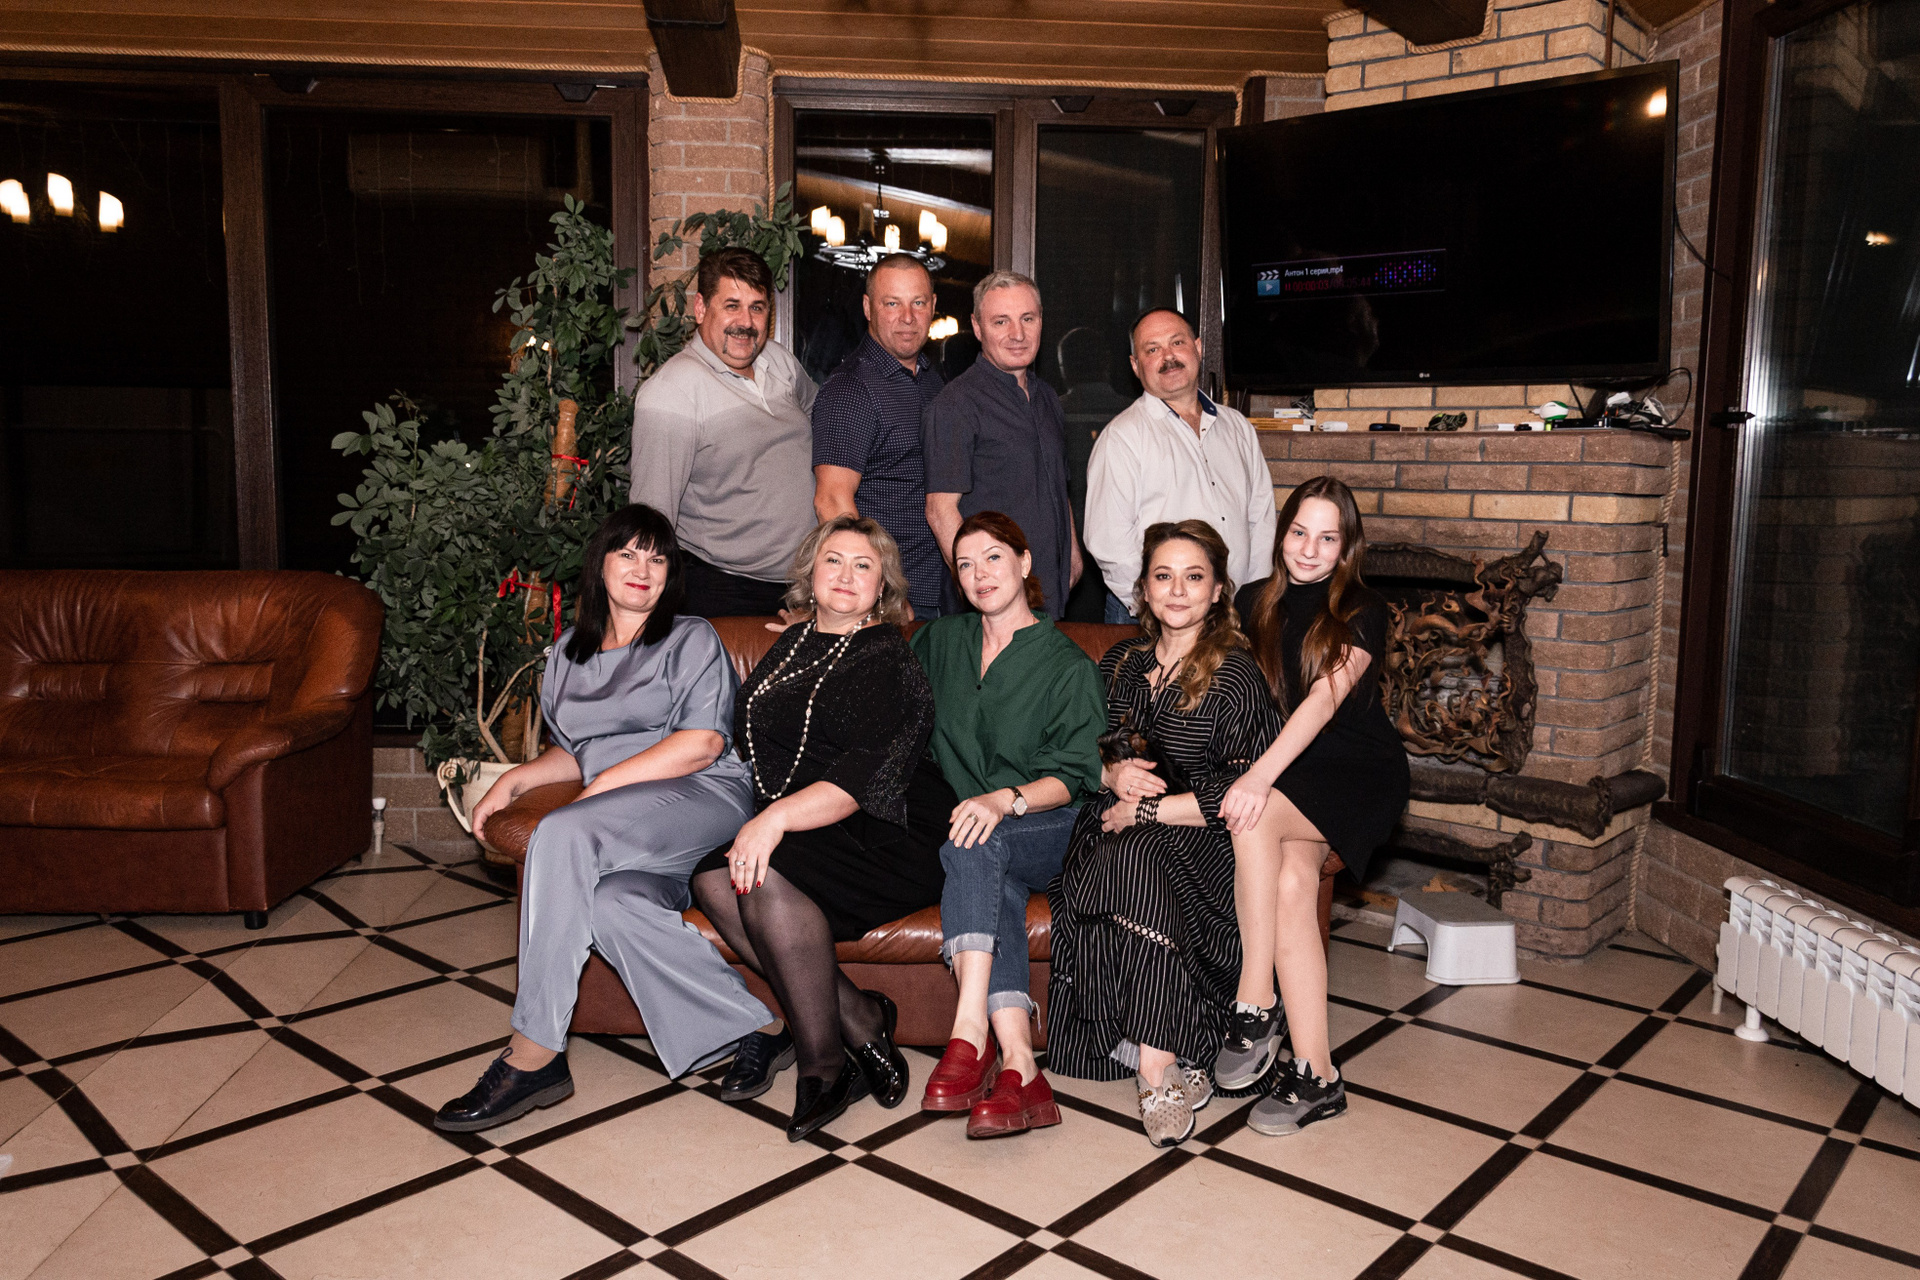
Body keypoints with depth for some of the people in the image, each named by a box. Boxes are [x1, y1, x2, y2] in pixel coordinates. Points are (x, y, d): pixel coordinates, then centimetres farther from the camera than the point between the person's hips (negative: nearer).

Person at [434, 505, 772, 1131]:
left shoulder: (691, 639, 9)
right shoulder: (569, 651, 26)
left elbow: (703, 744, -4)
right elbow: (574, 752, 30)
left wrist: (604, 784, -10)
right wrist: (515, 778, 10)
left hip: (704, 798, -4)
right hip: (627, 833, 5)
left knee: (561, 834, -31)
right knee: (613, 904, -33)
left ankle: (534, 1055, -25)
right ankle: (750, 1033, -24)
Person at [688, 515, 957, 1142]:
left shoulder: (889, 660, -5)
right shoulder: (793, 644, 18)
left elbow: (866, 778, -18)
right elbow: (755, 743, 28)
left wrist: (779, 817, -30)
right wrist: (761, 817, 11)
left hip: (884, 833, -7)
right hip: (784, 826, 7)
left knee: (768, 876, -32)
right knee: (713, 879, -22)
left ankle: (824, 1063, -17)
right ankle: (861, 1020, -16)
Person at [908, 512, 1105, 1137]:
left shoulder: (1068, 664, 4)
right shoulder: (943, 642, 18)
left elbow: (1075, 774, -6)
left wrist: (1006, 800, -24)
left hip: (1046, 832, -2)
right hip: (965, 824, 3)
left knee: (975, 845, -36)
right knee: (999, 885, -33)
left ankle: (970, 1033, -45)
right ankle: (1020, 1071, -45)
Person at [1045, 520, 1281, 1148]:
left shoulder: (1236, 675, -3)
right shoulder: (1120, 662, 15)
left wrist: (1149, 808, -12)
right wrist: (1113, 773, -2)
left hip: (1201, 838, -4)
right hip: (1116, 828, 4)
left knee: (1137, 863, -37)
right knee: (1096, 874, -31)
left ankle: (1157, 1070, -32)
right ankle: (1167, 1066, -26)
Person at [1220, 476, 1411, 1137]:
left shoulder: (1362, 612, -4)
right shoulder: (1255, 603, 11)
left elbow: (1324, 698, -20)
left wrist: (1262, 776, -33)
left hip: (1357, 774, -4)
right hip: (1285, 776, 4)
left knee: (1256, 818, -33)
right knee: (1291, 882, -26)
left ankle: (1256, 1005, -23)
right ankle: (1314, 1075, -21)